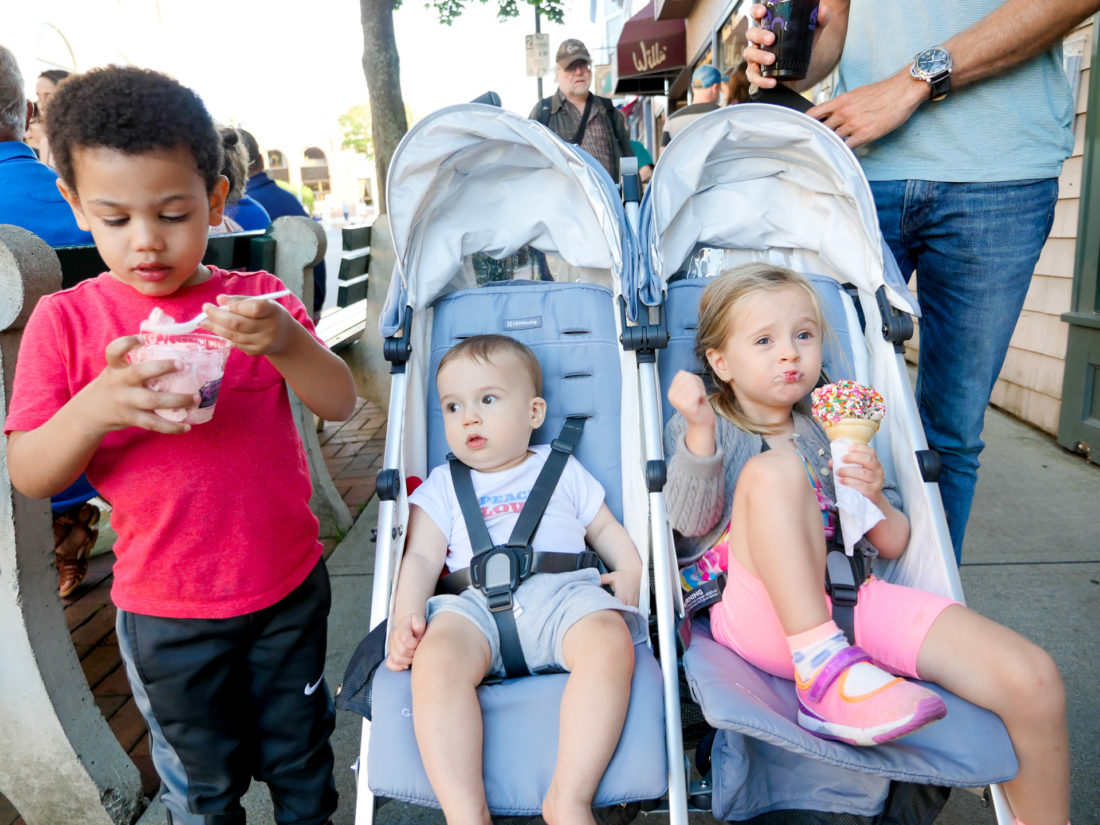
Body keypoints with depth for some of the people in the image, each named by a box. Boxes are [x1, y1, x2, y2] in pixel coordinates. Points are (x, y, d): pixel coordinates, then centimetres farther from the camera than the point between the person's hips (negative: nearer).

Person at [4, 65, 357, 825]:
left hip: (289, 585, 1)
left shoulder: (255, 299, -5)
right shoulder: (66, 320, -8)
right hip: (166, 611, -1)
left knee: (300, 754, 23)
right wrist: (96, 407, -30)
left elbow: (341, 404, -12)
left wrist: (285, 344, -31)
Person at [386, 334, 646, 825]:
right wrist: (407, 615, -4)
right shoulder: (443, 486, 25)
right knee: (435, 658, -34)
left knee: (610, 640, -34)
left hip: (563, 592, 0)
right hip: (478, 603, 0)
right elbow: (421, 555, 14)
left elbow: (606, 529, 29)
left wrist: (631, 571, 8)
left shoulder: (562, 469, 26)